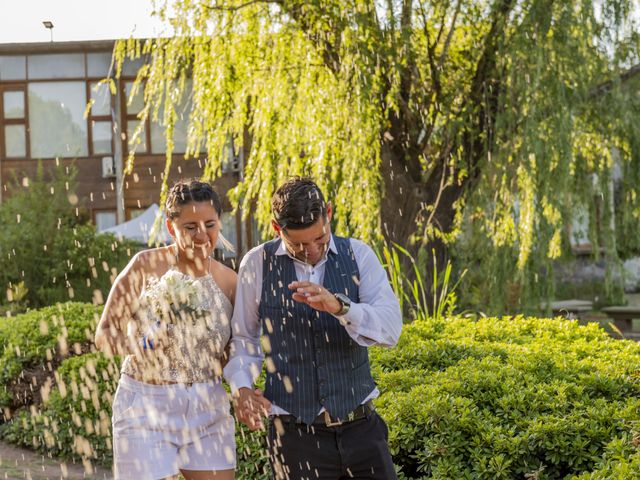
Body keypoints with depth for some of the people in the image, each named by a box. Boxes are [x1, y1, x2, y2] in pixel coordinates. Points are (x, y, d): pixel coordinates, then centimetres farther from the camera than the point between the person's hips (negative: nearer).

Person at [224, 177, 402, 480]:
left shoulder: (358, 255, 0)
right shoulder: (257, 264, 0)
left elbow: (390, 329, -12)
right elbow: (243, 337, 9)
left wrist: (338, 306, -30)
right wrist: (241, 387, -10)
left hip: (360, 428, 1)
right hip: (295, 436, -1)